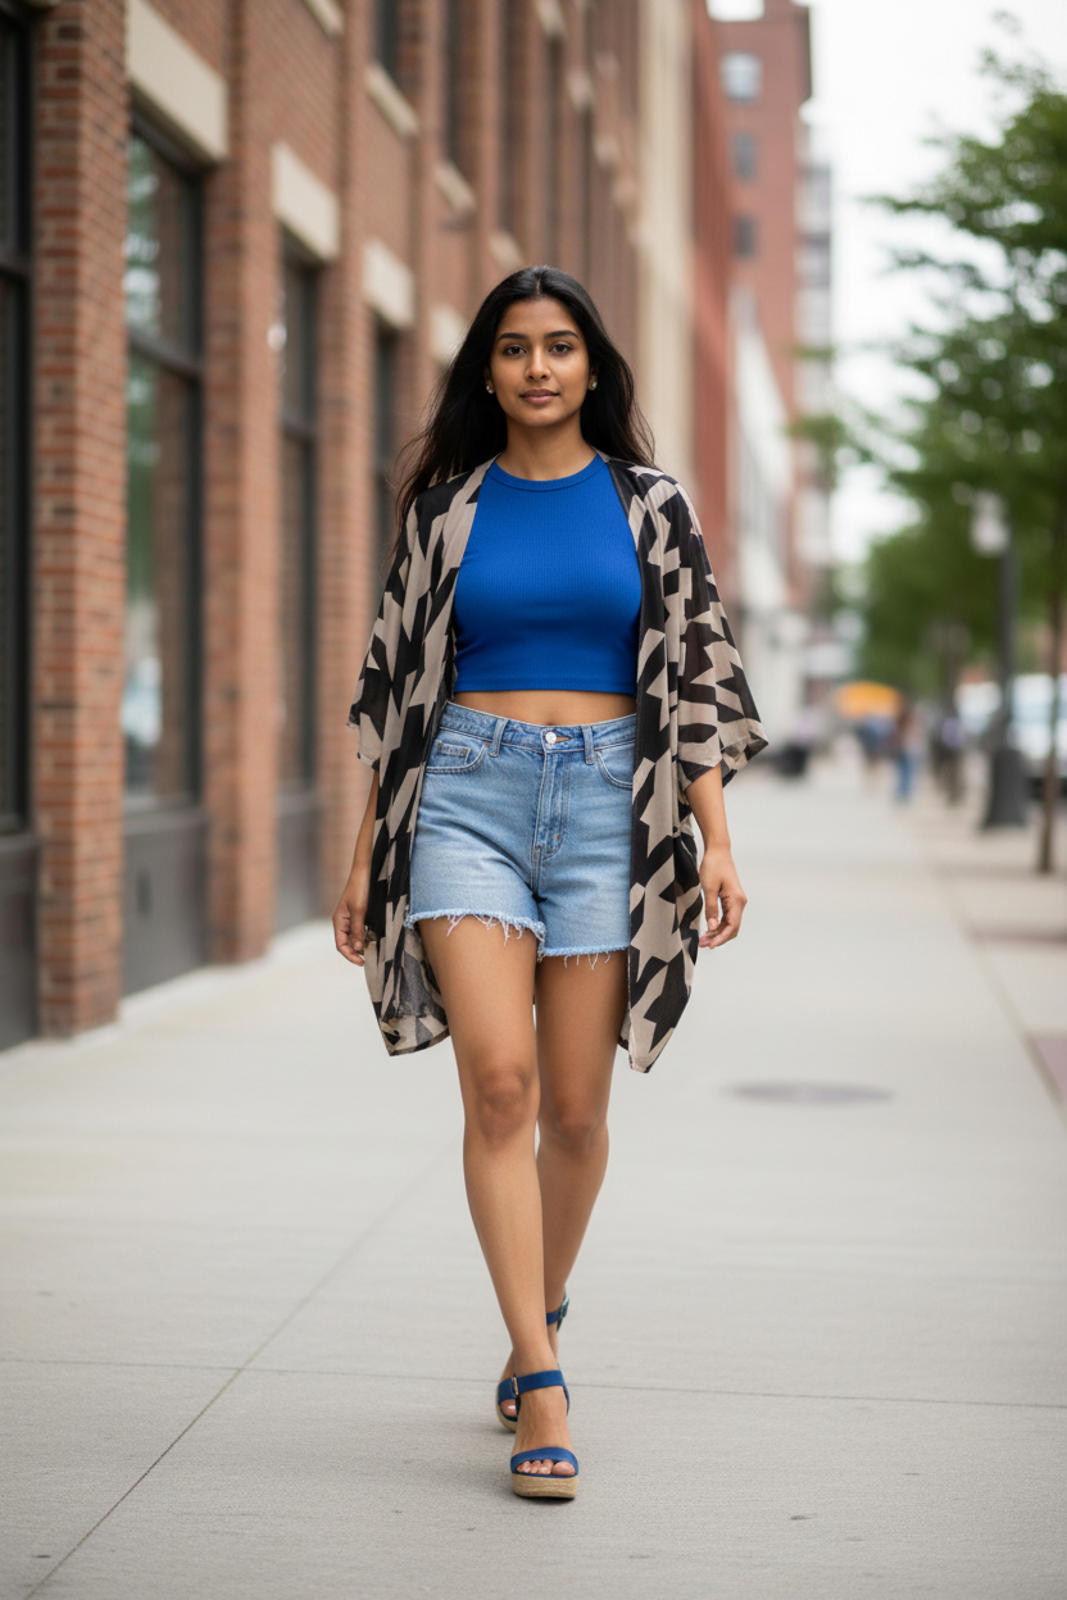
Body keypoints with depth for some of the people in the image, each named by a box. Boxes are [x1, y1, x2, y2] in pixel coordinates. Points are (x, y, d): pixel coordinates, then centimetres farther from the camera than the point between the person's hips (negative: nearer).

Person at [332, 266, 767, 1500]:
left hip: (606, 803, 0)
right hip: (470, 794, 0)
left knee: (573, 1109, 3)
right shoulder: (446, 506, 9)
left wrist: (716, 839, -4)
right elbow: (399, 681, 11)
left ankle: (543, 1314, 30)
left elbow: (692, 675, 5)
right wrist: (365, 851, 8)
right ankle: (541, 1382, -13)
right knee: (498, 1081, -16)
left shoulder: (647, 505, 7)